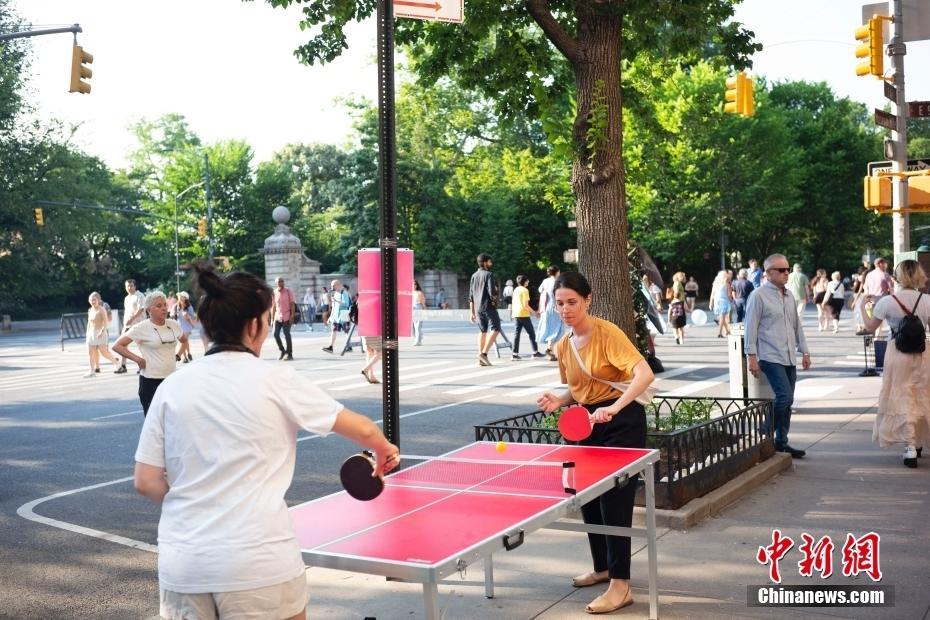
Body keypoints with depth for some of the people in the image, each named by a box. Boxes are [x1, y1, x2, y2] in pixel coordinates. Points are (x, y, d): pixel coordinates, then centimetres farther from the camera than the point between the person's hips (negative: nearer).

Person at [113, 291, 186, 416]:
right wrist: (137, 359, -15)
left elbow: (184, 340, 25)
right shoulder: (141, 328, -10)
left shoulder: (173, 325, 4)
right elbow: (117, 346, -10)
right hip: (150, 381, -5)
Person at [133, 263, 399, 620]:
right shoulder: (277, 382, -6)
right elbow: (362, 430, 4)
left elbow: (146, 482, 3)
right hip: (259, 564, -3)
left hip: (182, 566, 3)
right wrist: (385, 451, 25)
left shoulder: (172, 388, 2)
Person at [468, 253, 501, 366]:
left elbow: (471, 295, 14)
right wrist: (495, 299, 3)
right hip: (489, 306, -7)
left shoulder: (474, 276, 12)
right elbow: (492, 292, -19)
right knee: (495, 329, -4)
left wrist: (472, 312, 17)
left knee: (482, 331, 13)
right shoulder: (489, 274, -9)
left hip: (478, 307, 7)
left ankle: (481, 359, 12)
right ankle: (484, 353, -17)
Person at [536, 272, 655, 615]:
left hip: (623, 421, -8)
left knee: (614, 501, -9)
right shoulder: (563, 347, 5)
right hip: (591, 423, 8)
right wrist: (558, 401, -3)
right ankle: (603, 567, 33)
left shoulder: (607, 333, -17)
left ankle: (621, 585, -2)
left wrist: (613, 408, -40)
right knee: (587, 497, 14)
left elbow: (645, 374, -29)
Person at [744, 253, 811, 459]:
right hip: (771, 357, -7)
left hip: (789, 358, 7)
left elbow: (797, 326, 21)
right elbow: (751, 328, -9)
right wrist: (751, 356, -13)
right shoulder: (759, 296, -7)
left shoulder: (789, 296, 15)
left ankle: (781, 442, 17)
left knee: (787, 401, 8)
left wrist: (804, 351, 18)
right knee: (784, 397, -17)